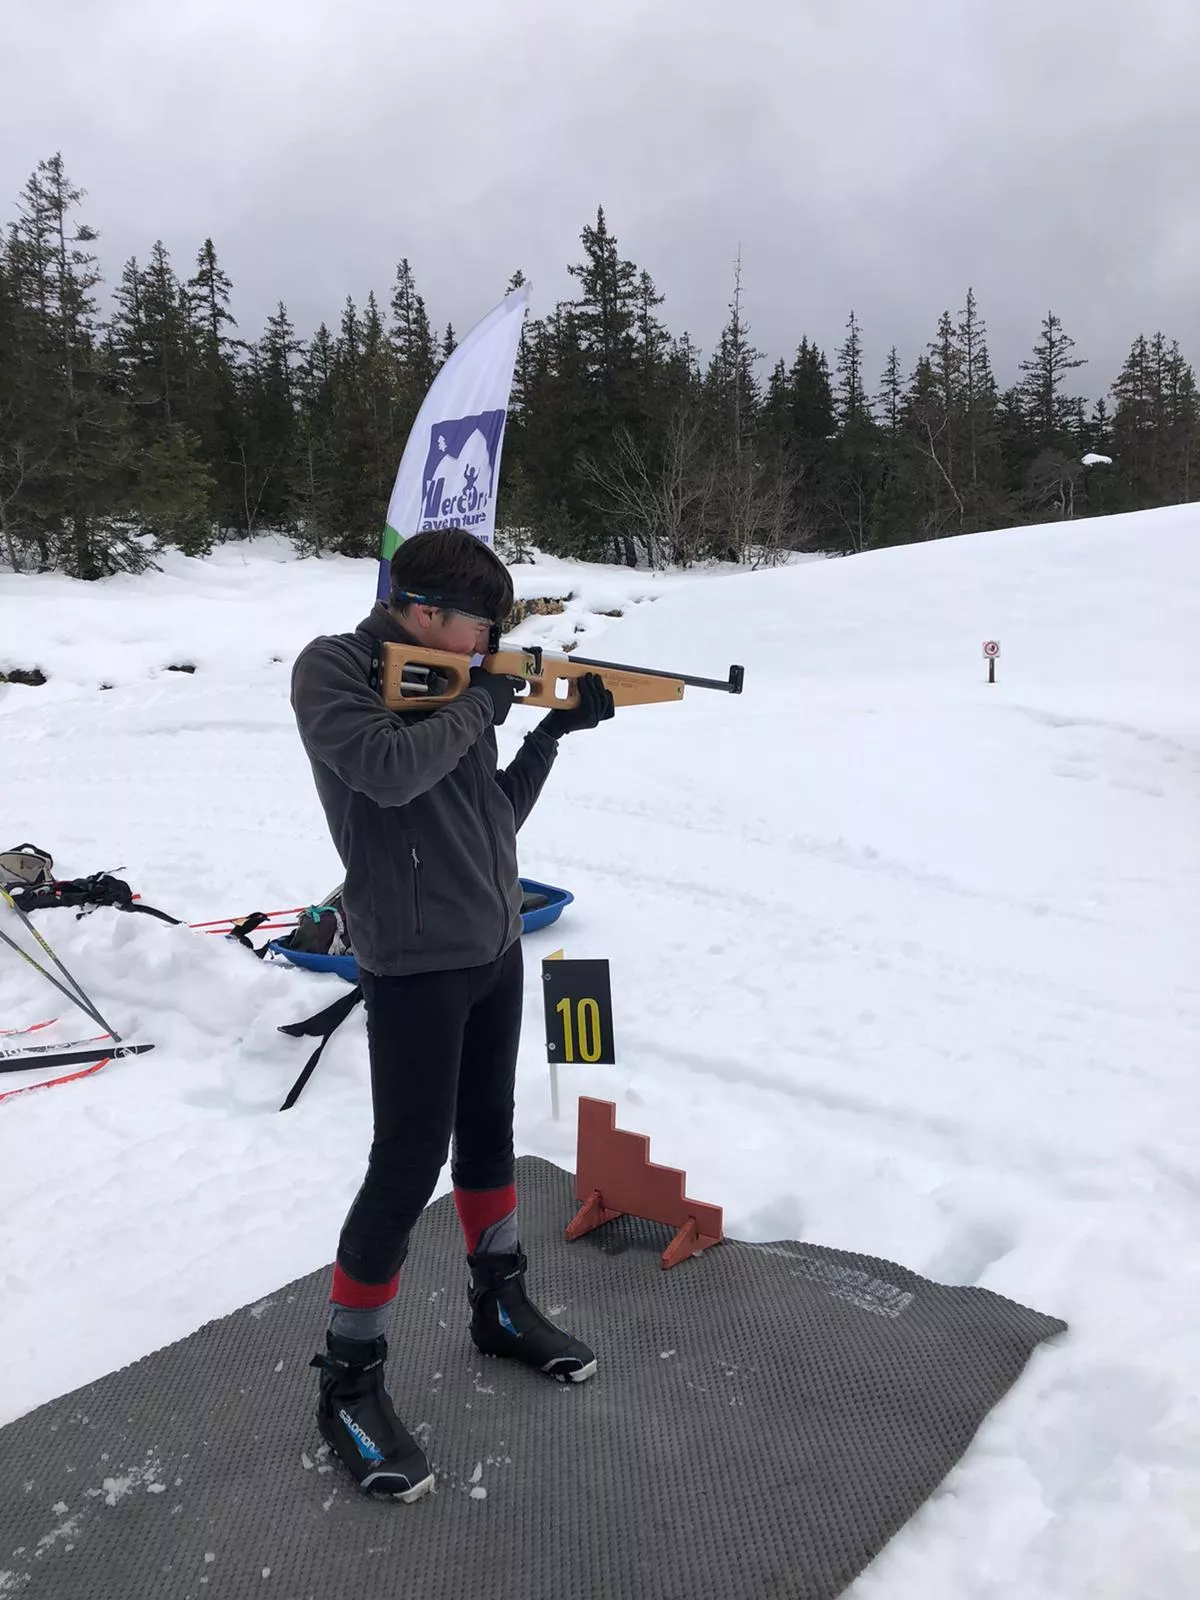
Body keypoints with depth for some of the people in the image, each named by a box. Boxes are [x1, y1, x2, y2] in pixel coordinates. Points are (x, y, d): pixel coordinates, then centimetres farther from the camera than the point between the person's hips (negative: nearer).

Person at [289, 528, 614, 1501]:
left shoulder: (453, 688, 10)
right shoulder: (333, 669, -10)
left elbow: (498, 816, 12)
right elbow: (385, 772, -28)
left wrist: (554, 732, 2)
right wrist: (484, 704, -14)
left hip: (497, 950, 8)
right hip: (415, 965, -7)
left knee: (490, 1134, 19)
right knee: (410, 1167, -4)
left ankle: (501, 1305, 38)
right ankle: (349, 1383, 13)